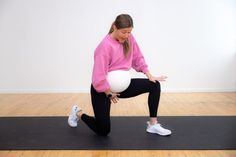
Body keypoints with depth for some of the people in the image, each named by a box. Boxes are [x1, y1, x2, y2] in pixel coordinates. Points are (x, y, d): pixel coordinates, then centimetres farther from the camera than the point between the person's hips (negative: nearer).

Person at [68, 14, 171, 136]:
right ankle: (78, 113, 28)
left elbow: (138, 58, 8)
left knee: (155, 85, -6)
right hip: (104, 89, -6)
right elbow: (98, 79, -27)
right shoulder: (105, 46, -27)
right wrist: (110, 94, -16)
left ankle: (153, 124, 2)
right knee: (103, 131, 1)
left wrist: (149, 75, 0)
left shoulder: (129, 39, -7)